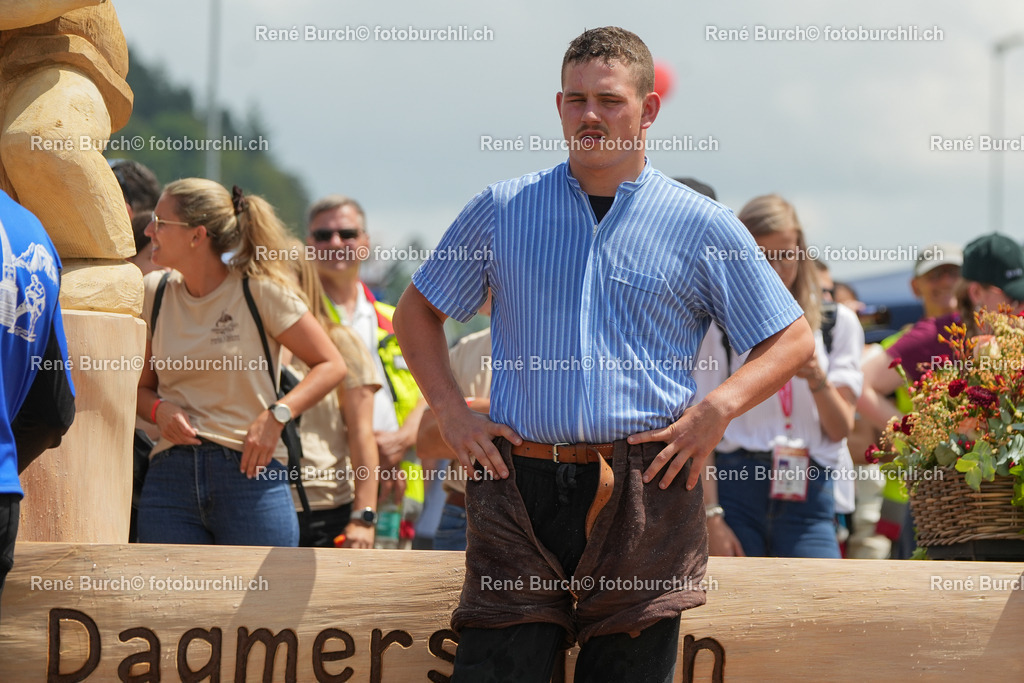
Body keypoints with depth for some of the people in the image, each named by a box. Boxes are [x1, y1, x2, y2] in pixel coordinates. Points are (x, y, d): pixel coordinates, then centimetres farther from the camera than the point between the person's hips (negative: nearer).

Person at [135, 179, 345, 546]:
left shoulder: (259, 289, -3)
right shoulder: (154, 292, 10)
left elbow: (330, 365, 0)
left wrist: (276, 414, -14)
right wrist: (160, 409, -6)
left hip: (250, 474, -4)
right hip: (170, 479, 4)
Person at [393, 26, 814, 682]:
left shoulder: (703, 227, 7)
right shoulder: (503, 210, 11)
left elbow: (792, 339, 11)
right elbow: (417, 311, 22)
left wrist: (719, 408, -6)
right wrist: (453, 411, 7)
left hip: (644, 497, -1)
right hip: (519, 484, 1)